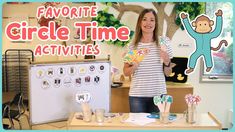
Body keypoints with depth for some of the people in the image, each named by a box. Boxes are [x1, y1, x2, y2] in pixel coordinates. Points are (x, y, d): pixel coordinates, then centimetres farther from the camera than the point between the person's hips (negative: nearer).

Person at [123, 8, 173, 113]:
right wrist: (133, 67, -13)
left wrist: (167, 62, -11)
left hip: (159, 94, 1)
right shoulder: (132, 46, 0)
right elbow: (126, 72, 6)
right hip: (137, 95, 0)